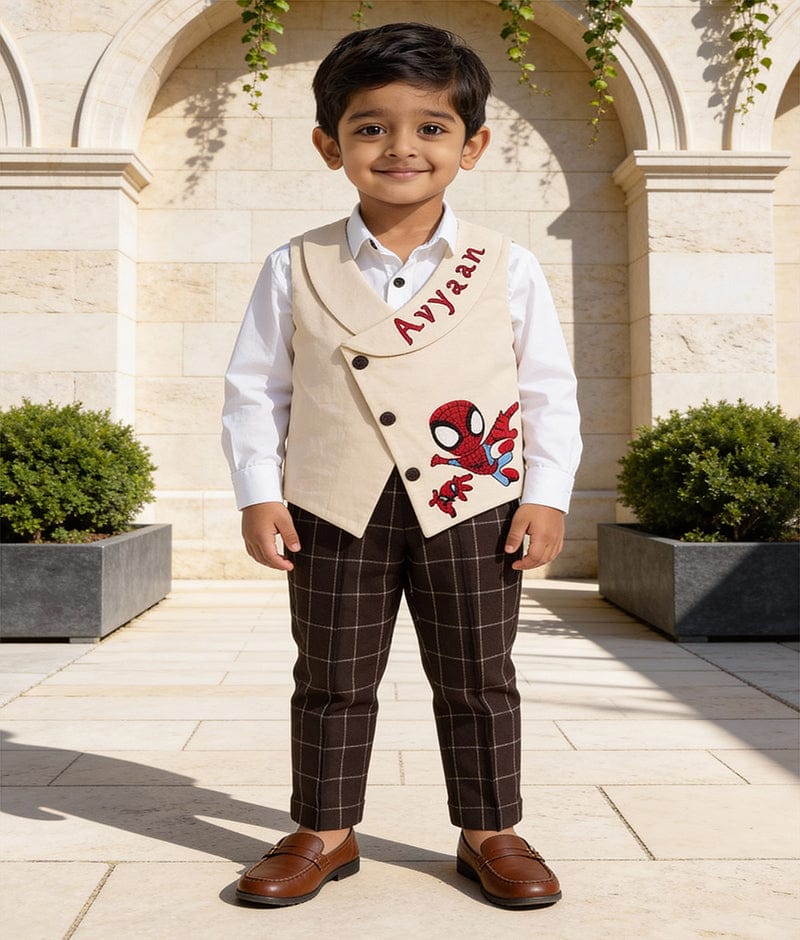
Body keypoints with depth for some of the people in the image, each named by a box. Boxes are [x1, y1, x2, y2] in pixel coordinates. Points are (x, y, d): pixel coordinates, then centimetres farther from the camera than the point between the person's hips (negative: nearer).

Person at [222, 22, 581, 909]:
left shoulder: (507, 268, 1)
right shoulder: (296, 268, 2)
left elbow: (549, 389, 5)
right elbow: (256, 388, 5)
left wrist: (546, 495, -3)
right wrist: (258, 493, -4)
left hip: (472, 509, 0)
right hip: (334, 510, 1)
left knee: (477, 681, 10)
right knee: (332, 680, 11)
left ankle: (490, 832, 28)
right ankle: (324, 832, 28)